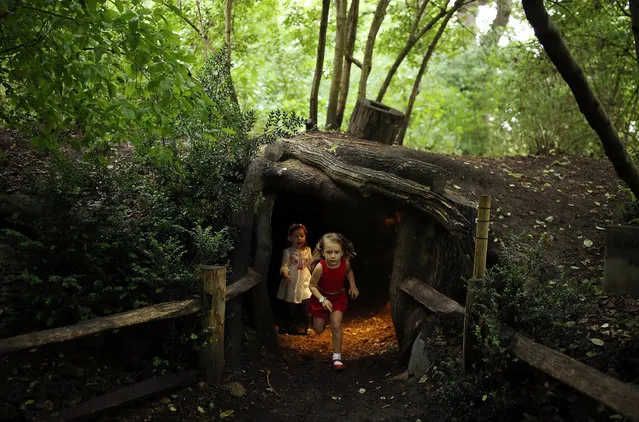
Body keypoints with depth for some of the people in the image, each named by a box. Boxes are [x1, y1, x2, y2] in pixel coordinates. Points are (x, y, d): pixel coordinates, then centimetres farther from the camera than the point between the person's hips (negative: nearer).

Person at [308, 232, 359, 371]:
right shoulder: (320, 267, -34)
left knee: (336, 326, -9)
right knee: (319, 330, 12)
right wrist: (322, 300, -33)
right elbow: (312, 286, -21)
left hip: (338, 297, 1)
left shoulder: (345, 263, -24)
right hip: (321, 297, -1)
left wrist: (353, 286, -4)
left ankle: (337, 357, 6)